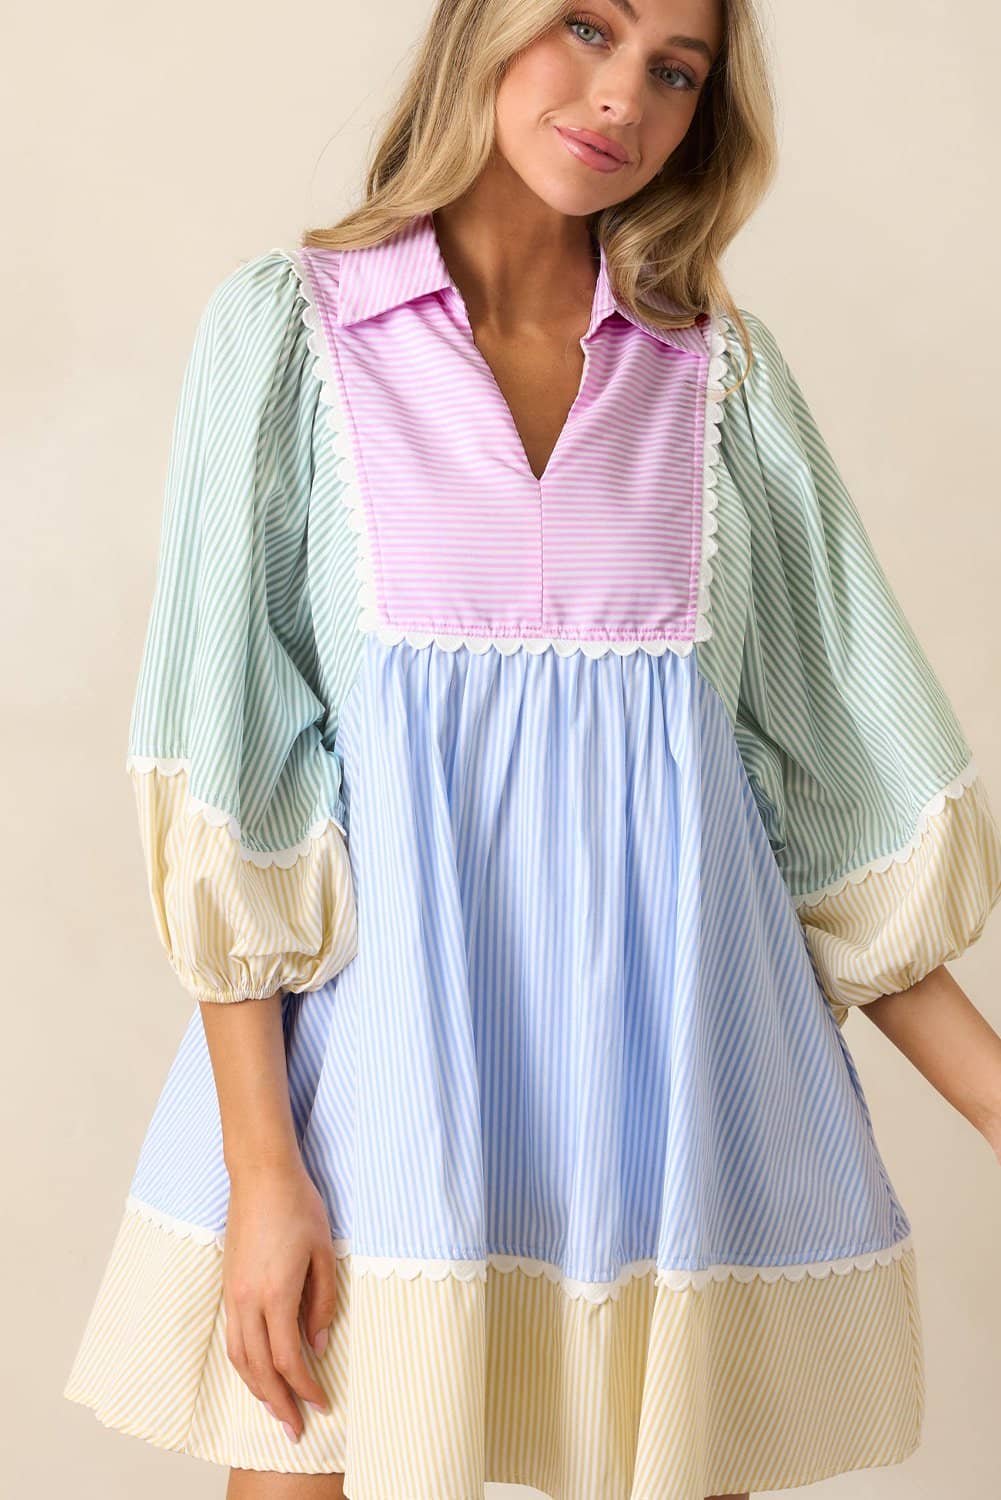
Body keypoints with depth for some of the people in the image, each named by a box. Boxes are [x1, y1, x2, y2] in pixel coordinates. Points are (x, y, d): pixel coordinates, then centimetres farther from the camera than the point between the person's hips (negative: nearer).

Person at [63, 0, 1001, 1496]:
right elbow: (226, 765, -5)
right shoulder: (289, 323, 1)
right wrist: (262, 1169, -11)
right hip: (378, 1043, -2)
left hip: (677, 1067, 2)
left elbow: (836, 773, 7)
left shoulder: (724, 366, 8)